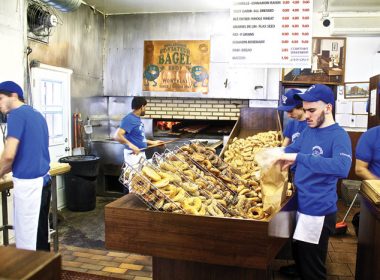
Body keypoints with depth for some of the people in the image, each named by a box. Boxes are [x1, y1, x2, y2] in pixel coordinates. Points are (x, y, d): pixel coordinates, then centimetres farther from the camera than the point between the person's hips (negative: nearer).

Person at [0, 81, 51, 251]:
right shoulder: (37, 115, 15)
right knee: (40, 233, 16)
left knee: (28, 239, 3)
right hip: (42, 180, 8)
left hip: (28, 183, -8)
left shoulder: (16, 114, -10)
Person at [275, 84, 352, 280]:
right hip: (300, 205, 8)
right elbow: (289, 150, 22)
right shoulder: (308, 131, 6)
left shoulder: (338, 136, -18)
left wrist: (298, 158, -38)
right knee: (299, 258, 24)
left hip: (318, 212, -7)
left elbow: (341, 168, -36)